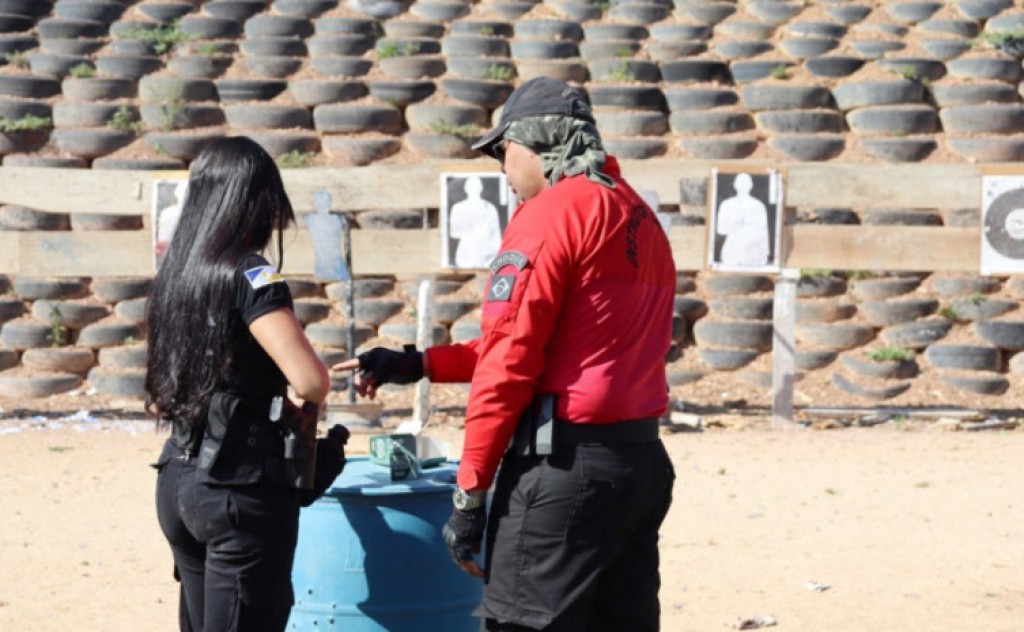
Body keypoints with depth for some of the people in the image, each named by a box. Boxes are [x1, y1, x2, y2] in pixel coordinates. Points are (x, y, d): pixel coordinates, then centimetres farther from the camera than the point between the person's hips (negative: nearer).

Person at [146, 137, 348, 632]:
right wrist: (309, 408, -1)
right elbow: (310, 380, -24)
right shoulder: (250, 276, -14)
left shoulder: (175, 275, 9)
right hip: (242, 489, -8)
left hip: (177, 481, 8)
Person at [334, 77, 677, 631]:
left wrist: (469, 494, -11)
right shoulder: (640, 218, 17)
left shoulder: (550, 215, -9)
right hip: (643, 460, 9)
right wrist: (418, 365, 20)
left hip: (564, 465, -9)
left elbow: (510, 363, -14)